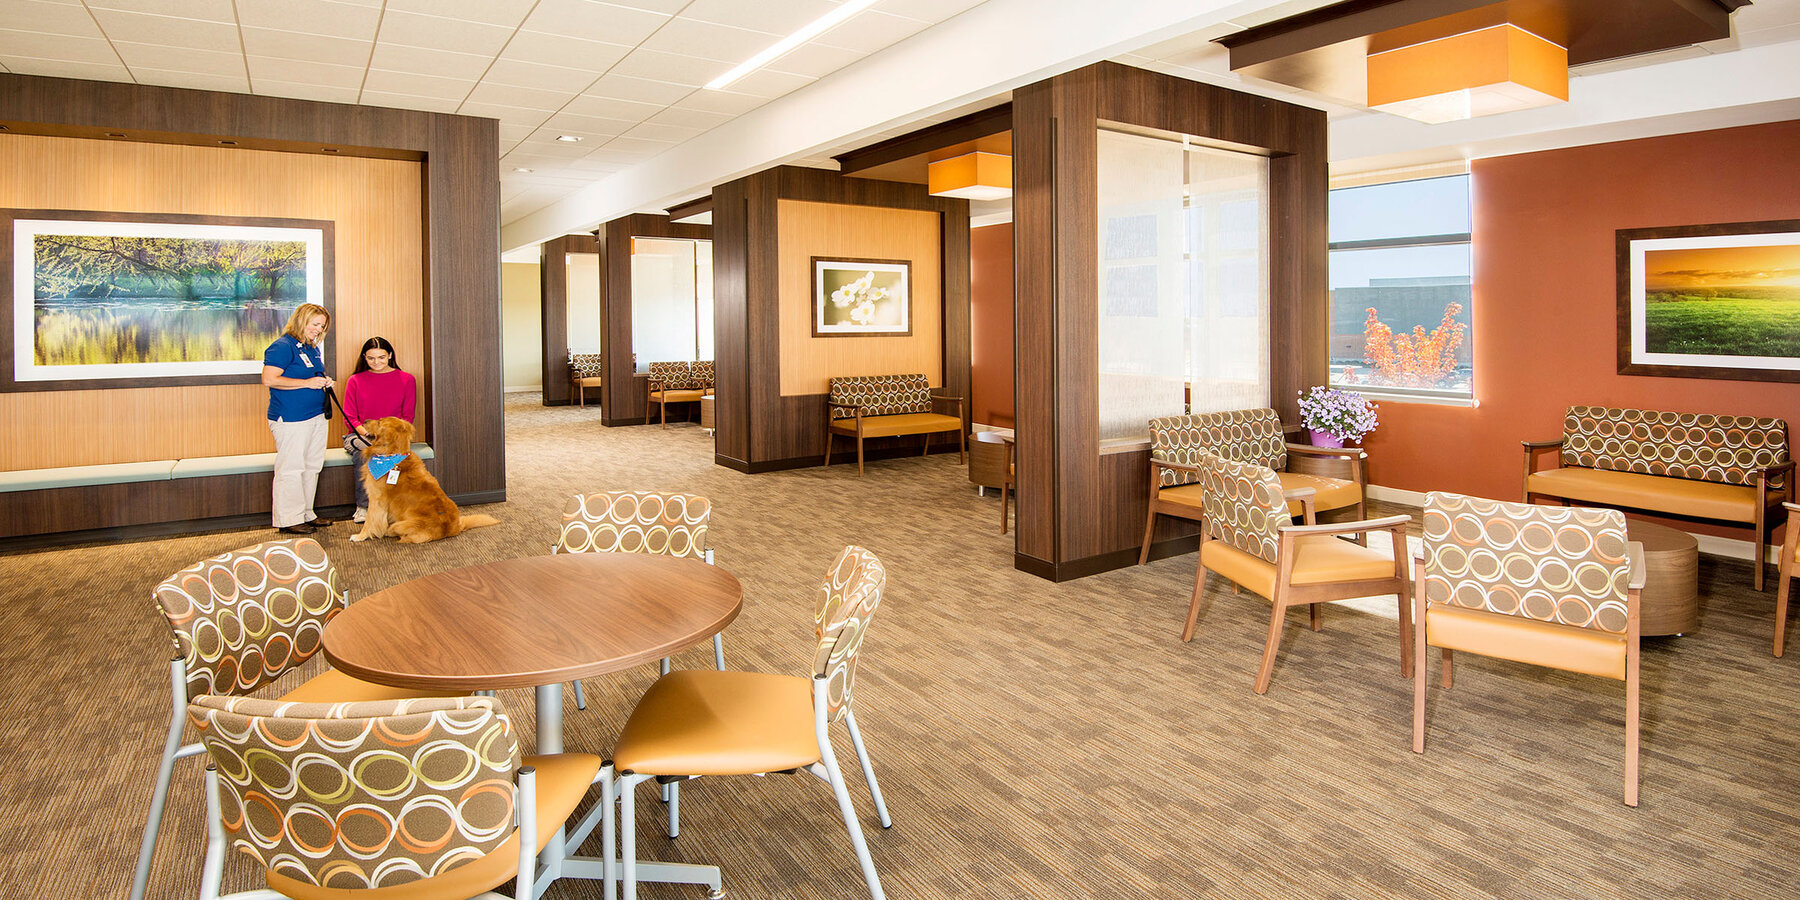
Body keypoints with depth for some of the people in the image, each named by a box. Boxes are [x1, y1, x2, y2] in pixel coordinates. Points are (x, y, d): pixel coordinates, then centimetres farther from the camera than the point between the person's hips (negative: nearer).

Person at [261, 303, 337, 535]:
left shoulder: (313, 349, 18)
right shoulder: (282, 347, -9)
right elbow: (269, 379, -18)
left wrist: (324, 382, 9)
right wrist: (307, 383, -19)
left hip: (317, 417, 9)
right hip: (291, 419, -9)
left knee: (311, 467, 12)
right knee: (291, 468, -5)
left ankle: (306, 514, 21)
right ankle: (288, 520, 1)